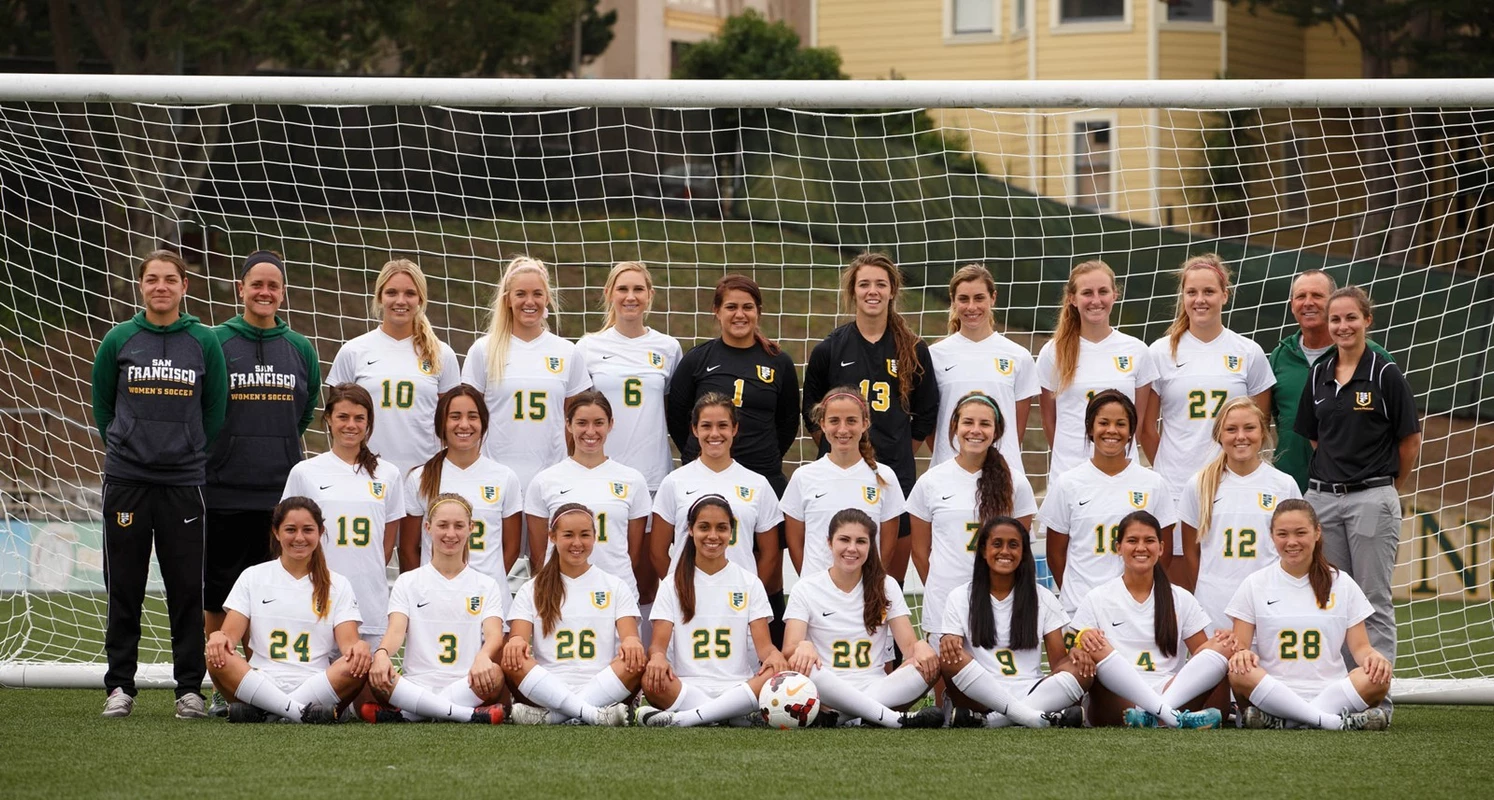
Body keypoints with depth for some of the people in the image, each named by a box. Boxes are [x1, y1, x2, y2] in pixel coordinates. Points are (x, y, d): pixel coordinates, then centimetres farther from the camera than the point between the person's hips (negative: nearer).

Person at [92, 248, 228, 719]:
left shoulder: (205, 343, 3)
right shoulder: (119, 340, 3)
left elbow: (216, 409, 11)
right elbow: (101, 401, 13)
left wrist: (192, 452, 9)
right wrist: (122, 446, 11)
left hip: (184, 481, 0)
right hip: (126, 481, 0)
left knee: (187, 588, 0)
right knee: (124, 588, 4)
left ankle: (190, 686, 7)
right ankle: (120, 686, 10)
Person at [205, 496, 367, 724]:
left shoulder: (337, 585, 14)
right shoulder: (253, 577, 14)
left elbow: (348, 642, 3)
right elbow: (230, 634, 5)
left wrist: (359, 647, -22)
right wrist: (218, 637, -20)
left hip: (317, 686, 0)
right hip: (259, 684, 0)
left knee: (361, 665, -30)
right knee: (217, 656, -29)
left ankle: (257, 711, -30)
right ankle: (304, 713, -36)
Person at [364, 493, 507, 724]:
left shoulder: (486, 586, 15)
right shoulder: (408, 582, 15)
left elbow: (494, 634, -2)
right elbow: (396, 630, -1)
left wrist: (483, 657, -28)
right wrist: (382, 653, -27)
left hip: (467, 688, 0)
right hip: (416, 686, 0)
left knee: (494, 674, -35)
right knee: (374, 676, -33)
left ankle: (402, 714, -32)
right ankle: (470, 715, -36)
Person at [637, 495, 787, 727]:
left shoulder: (750, 584, 13)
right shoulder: (673, 586, 12)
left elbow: (763, 644, 5)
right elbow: (658, 643, 2)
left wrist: (774, 655, -21)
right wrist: (657, 656, -23)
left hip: (737, 688, 1)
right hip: (686, 688, -1)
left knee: (779, 673, -33)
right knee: (651, 680, -34)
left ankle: (681, 718, -34)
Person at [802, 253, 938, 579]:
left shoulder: (914, 351, 5)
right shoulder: (829, 349, 3)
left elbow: (926, 416, 14)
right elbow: (811, 414, 12)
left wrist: (898, 452, 10)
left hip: (897, 476, 1)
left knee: (894, 579, 3)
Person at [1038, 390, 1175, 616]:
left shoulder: (1153, 484, 6)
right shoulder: (1067, 485, 5)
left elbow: (1164, 550, 10)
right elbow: (1056, 553, 8)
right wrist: (1072, 595, 3)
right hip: (1079, 605, 0)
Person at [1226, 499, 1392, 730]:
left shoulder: (1342, 584, 12)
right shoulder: (1254, 585, 10)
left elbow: (1360, 646, 10)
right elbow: (1239, 646, 5)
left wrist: (1373, 657, -14)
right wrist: (1240, 654, -20)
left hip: (1331, 693, 1)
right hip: (1273, 693, -1)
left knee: (1377, 679, -29)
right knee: (1239, 675, -34)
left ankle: (1277, 721, -34)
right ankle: (1334, 722, -38)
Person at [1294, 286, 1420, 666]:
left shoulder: (1385, 374, -4)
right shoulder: (1319, 374, 10)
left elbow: (1411, 439, 1)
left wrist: (1390, 488, 9)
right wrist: (1334, 471, 10)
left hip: (1371, 499, -5)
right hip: (1322, 497, 5)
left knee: (1374, 603, -1)